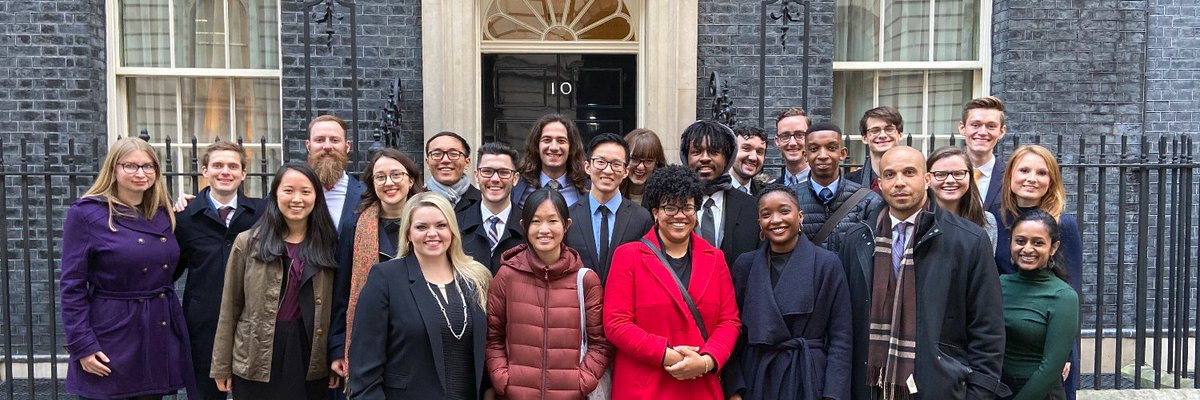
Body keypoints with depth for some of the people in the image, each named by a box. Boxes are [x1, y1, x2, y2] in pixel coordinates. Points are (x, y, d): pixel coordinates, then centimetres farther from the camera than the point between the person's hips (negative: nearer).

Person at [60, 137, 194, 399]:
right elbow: (72, 286, -7)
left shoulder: (163, 213, 10)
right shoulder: (86, 213, -6)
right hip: (112, 338, -5)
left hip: (160, 336, 5)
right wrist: (82, 346, -13)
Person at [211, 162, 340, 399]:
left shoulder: (329, 246, 4)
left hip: (309, 361, 1)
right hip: (255, 364, -1)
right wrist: (222, 366, 1)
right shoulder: (248, 242, 0)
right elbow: (230, 308, 2)